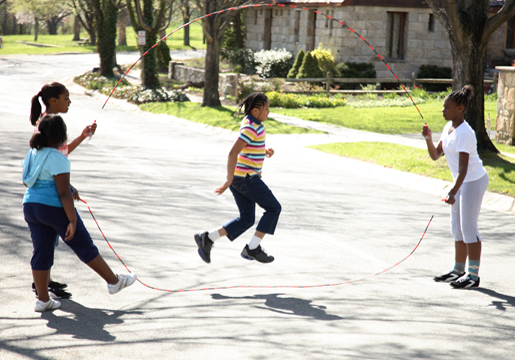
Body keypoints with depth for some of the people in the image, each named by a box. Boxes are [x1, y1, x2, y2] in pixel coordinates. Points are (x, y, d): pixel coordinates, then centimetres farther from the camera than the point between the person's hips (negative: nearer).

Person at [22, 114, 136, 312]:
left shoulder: (32, 154, 6)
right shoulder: (57, 158, -19)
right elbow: (63, 193, -21)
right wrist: (72, 221, -19)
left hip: (31, 206, 7)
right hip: (54, 208, -7)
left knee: (41, 252, 11)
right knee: (85, 246, 5)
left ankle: (43, 300, 14)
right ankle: (114, 281, 19)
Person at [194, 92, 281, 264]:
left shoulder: (250, 121, 11)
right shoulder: (251, 128, -20)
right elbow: (232, 154, -26)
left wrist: (264, 152, 8)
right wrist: (229, 181, -22)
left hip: (238, 175, 10)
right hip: (245, 177, -10)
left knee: (247, 219, 11)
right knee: (273, 208, 4)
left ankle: (207, 238, 3)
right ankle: (253, 248, 5)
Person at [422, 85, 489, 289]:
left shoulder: (464, 133, -24)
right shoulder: (449, 127, 4)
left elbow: (463, 168, -29)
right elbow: (436, 155, 8)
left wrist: (453, 192, -36)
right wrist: (428, 138, -8)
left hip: (474, 181, -9)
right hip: (462, 181, 9)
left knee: (468, 228, -8)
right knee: (457, 227, 13)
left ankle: (473, 274, -3)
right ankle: (458, 270, 22)